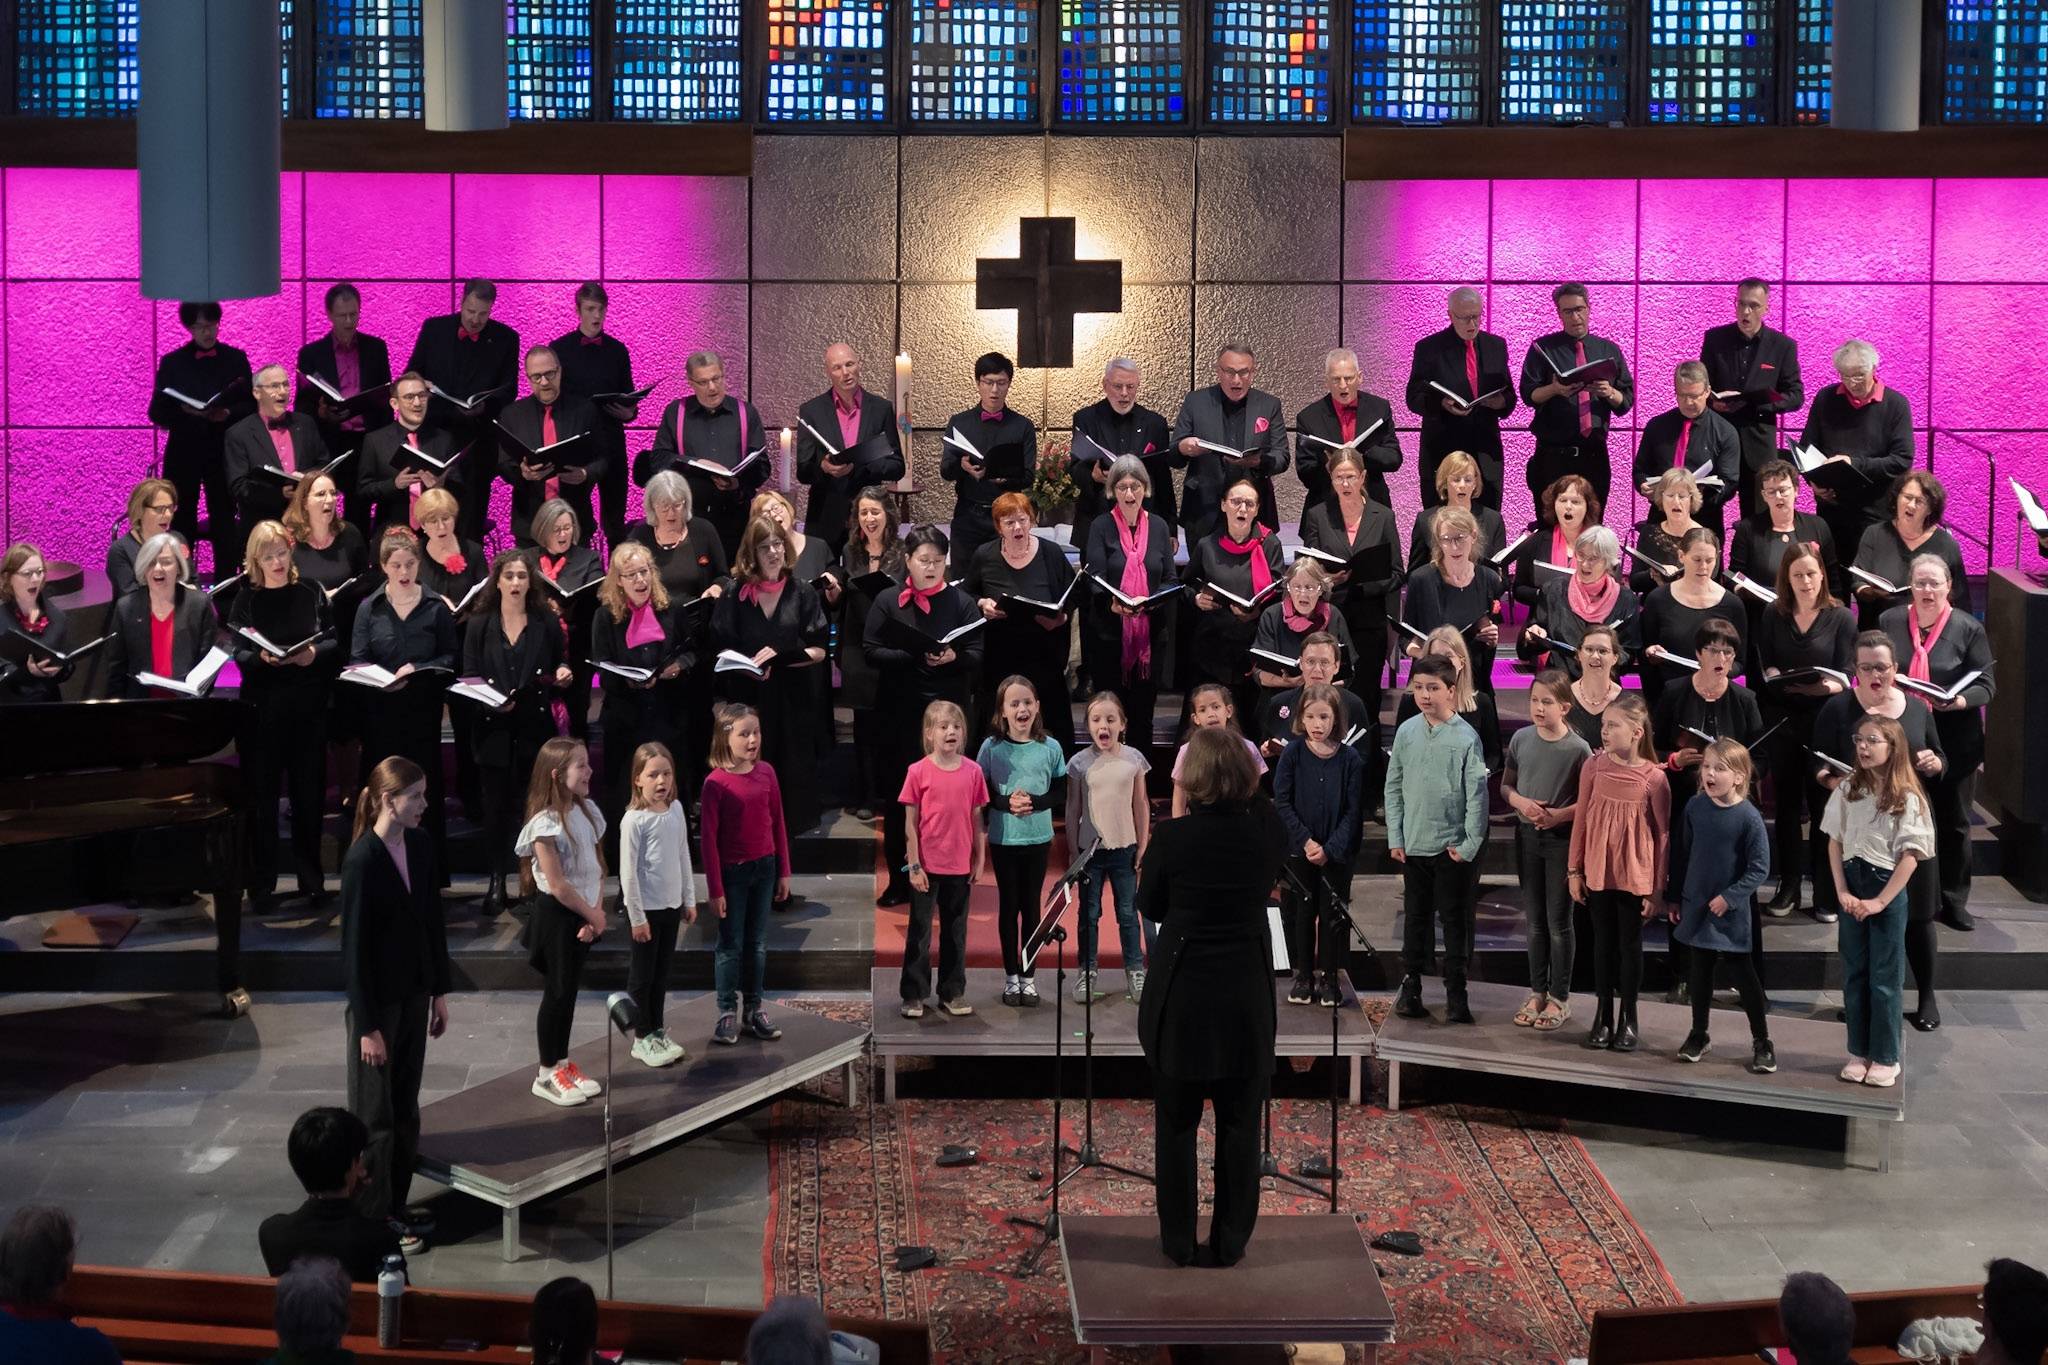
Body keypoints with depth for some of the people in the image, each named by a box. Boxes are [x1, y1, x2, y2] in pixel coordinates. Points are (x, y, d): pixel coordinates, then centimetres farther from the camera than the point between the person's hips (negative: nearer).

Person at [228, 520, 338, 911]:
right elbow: (238, 655, -3)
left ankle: (311, 878, 18)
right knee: (260, 795, 2)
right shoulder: (246, 600, 3)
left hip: (308, 707, 1)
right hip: (262, 709, -1)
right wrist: (263, 658, -22)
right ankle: (262, 883, 9)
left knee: (309, 793, 7)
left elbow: (335, 642, 5)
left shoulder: (312, 594, 5)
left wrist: (315, 653, -15)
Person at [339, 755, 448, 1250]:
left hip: (414, 994, 7)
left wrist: (440, 991, 10)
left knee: (405, 1106, 15)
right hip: (376, 1000, -7)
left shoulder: (424, 847, -1)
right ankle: (372, 1218, 18)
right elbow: (353, 945, -18)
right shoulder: (362, 861, -21)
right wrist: (367, 1026, -17)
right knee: (374, 1114, 6)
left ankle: (395, 1204, 28)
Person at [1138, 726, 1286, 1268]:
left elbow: (1150, 908, 0)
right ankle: (1230, 1242, 17)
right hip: (1247, 998, 2)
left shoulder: (1173, 836, -14)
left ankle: (1178, 1242, 18)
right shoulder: (1268, 830, -7)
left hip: (1182, 997, -2)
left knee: (1176, 1123, 11)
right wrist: (1248, 788, 13)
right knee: (1240, 1126, 11)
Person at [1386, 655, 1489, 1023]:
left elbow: (1477, 794, -7)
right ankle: (1410, 984, 21)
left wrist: (1470, 844, -9)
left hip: (1452, 847, -3)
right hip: (1413, 844, 3)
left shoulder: (1465, 737, -9)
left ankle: (1456, 992, 11)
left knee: (1455, 920, 4)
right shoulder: (1407, 732, 2)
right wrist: (1395, 837, 3)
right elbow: (1394, 787, 7)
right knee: (1415, 917, 12)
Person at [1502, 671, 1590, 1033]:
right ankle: (1537, 992, 25)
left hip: (1562, 839, -4)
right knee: (1534, 919, 14)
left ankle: (1560, 998, 15)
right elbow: (1505, 785, 9)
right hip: (1527, 835, 4)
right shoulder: (1521, 739, 0)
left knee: (1558, 921, 4)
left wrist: (1559, 815, -22)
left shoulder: (1578, 749, -13)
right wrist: (1520, 801, -10)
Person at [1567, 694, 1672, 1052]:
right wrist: (1574, 871, 3)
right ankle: (1603, 1016, 23)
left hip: (1635, 878, -2)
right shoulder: (1594, 767, -6)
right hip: (1598, 874, 2)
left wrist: (1657, 889, -5)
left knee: (1630, 945, 9)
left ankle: (1628, 1019, 21)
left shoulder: (1654, 778, -13)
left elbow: (1663, 835, -6)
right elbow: (1581, 821, 2)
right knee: (1603, 943, 12)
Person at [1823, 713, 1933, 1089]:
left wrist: (1880, 901, -15)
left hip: (1887, 889, -4)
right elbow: (1835, 843, 3)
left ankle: (1885, 1057, 12)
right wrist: (1842, 892, -6)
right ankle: (1859, 1051, 19)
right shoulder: (1848, 790, 1)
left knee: (1885, 978, 3)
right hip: (1851, 886, 4)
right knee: (1854, 973, 10)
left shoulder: (1907, 798, -10)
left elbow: (1910, 855, -12)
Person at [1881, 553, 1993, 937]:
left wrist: (1959, 701, -23)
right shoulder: (1889, 622, 3)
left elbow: (1985, 685, -5)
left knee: (1953, 822, 8)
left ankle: (1953, 901, 19)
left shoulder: (1968, 628, -4)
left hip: (1954, 742, -1)